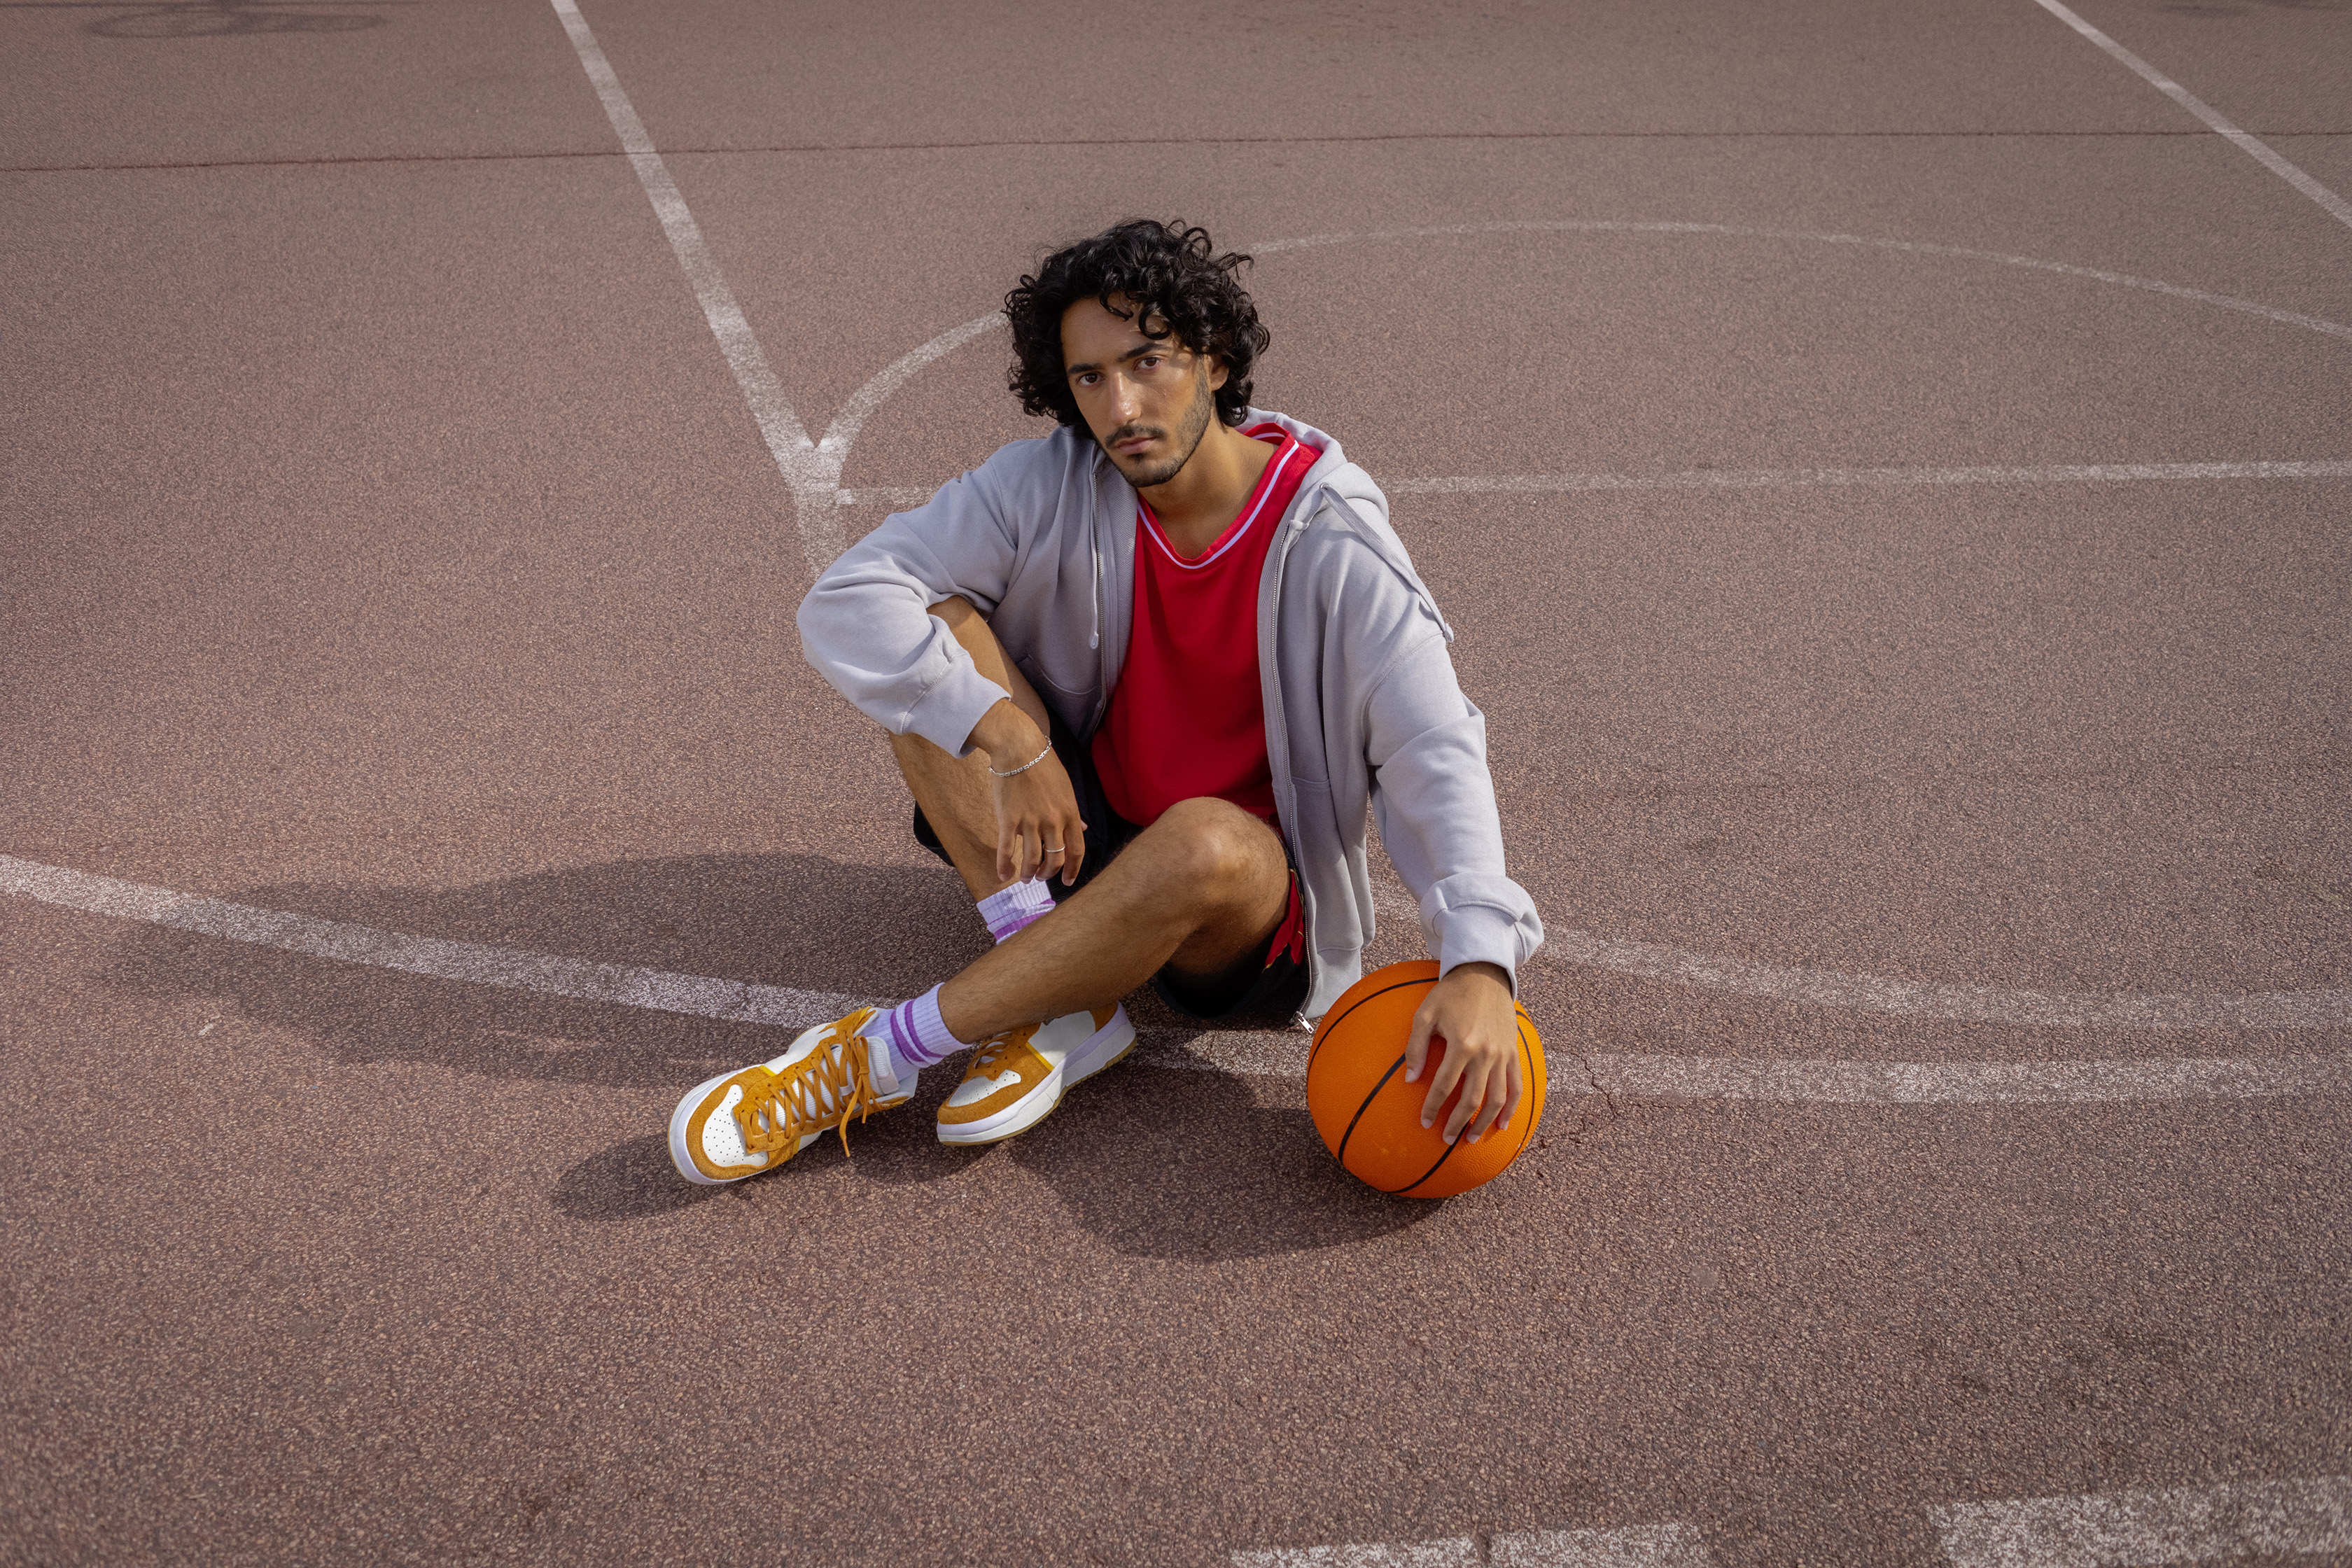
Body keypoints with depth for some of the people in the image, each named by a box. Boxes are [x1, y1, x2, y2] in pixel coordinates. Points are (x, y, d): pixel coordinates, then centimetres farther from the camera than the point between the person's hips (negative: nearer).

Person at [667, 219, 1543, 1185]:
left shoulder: (1330, 543, -17)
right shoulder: (1051, 485, -10)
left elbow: (1435, 751, -25)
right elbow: (845, 602, -16)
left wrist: (1479, 960, -41)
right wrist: (1011, 741, -26)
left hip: (1253, 899, -3)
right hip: (1072, 840, 3)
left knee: (1206, 841, -40)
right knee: (934, 628, -16)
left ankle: (881, 1054, -25)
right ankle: (1061, 1004, -23)